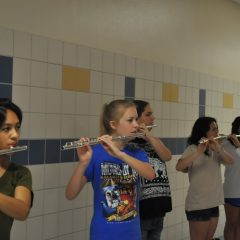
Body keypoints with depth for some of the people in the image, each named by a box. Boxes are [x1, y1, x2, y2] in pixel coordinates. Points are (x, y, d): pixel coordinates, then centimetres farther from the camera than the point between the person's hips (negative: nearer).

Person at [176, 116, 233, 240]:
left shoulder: (215, 149, 11)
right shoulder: (192, 149, -11)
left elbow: (230, 161, -5)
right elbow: (179, 167, -28)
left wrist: (218, 149, -23)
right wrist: (199, 152, -38)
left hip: (214, 203, 7)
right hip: (198, 204, -7)